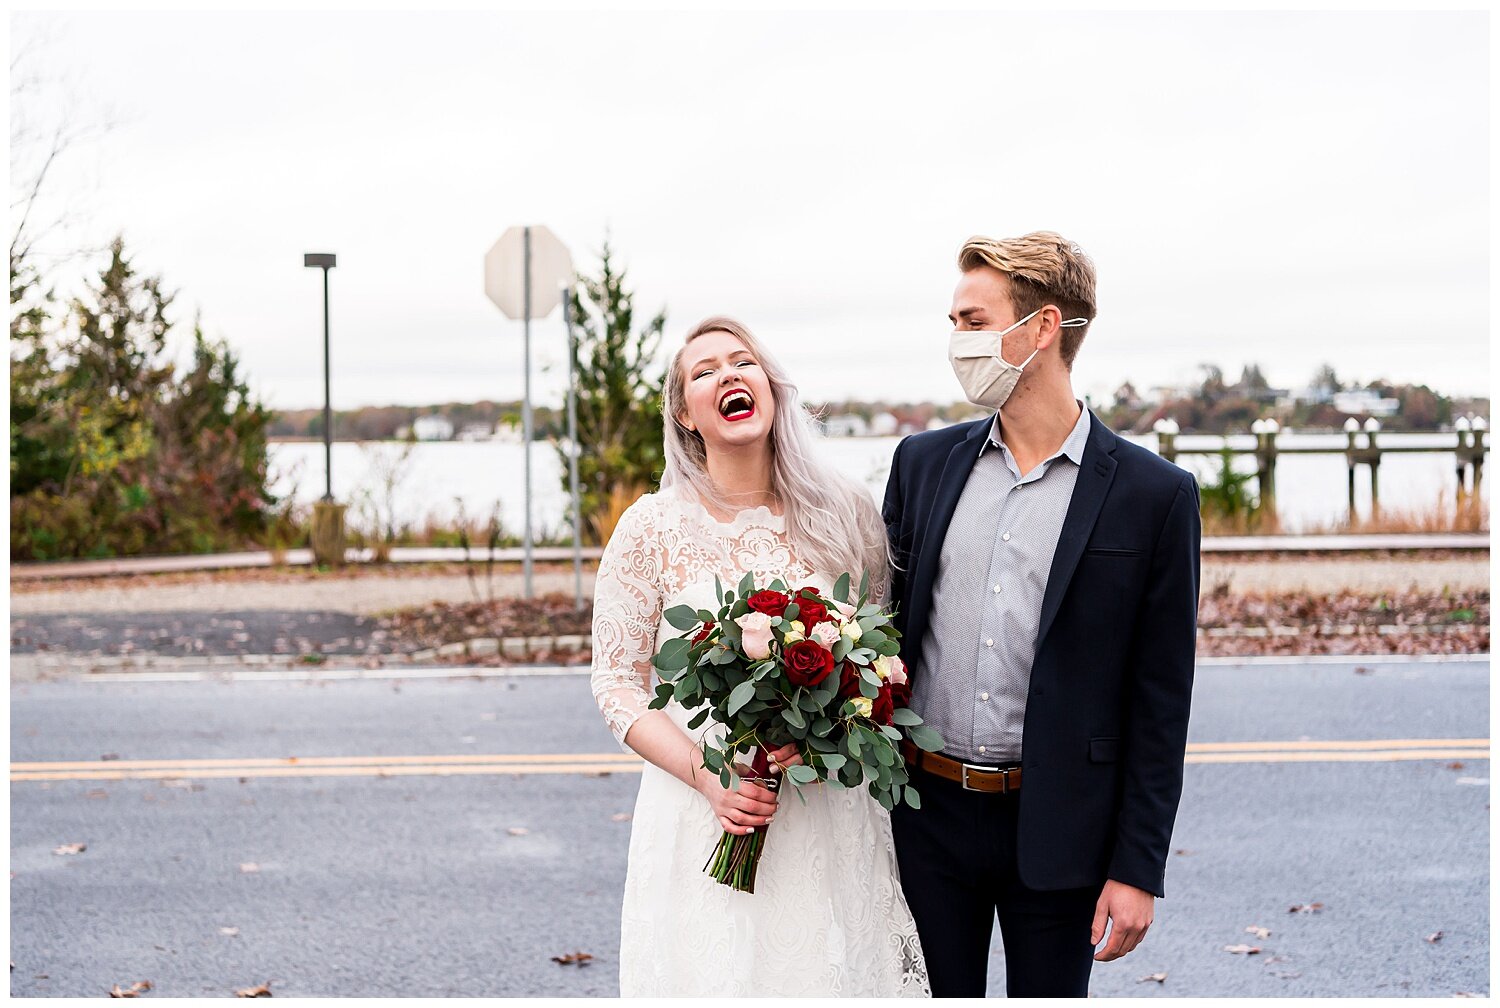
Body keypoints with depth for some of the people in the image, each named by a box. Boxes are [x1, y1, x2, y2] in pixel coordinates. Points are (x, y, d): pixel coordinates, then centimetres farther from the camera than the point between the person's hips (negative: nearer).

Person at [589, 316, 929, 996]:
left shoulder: (846, 516, 0)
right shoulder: (651, 527, -4)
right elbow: (618, 684, -1)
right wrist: (708, 777, -15)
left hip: (832, 809, 1)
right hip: (699, 814, -1)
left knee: (834, 973, 9)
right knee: (710, 973, 8)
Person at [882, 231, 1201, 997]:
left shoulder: (1153, 495, -6)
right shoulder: (924, 463, 5)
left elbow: (1160, 705, -5)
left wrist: (1137, 869, -7)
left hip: (1057, 828, -3)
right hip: (927, 816, 3)